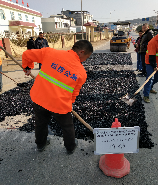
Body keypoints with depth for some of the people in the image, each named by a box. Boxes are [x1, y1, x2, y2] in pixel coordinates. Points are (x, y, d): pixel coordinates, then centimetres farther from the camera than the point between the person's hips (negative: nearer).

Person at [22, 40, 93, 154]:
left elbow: (27, 55, 3)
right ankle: (70, 147, 49)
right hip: (60, 104, -2)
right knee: (67, 127, 26)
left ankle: (40, 144, 55)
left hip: (39, 98, 3)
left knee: (41, 123, 30)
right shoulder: (82, 73, -8)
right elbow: (75, 92, 1)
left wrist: (27, 67, 21)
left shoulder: (50, 52, -6)